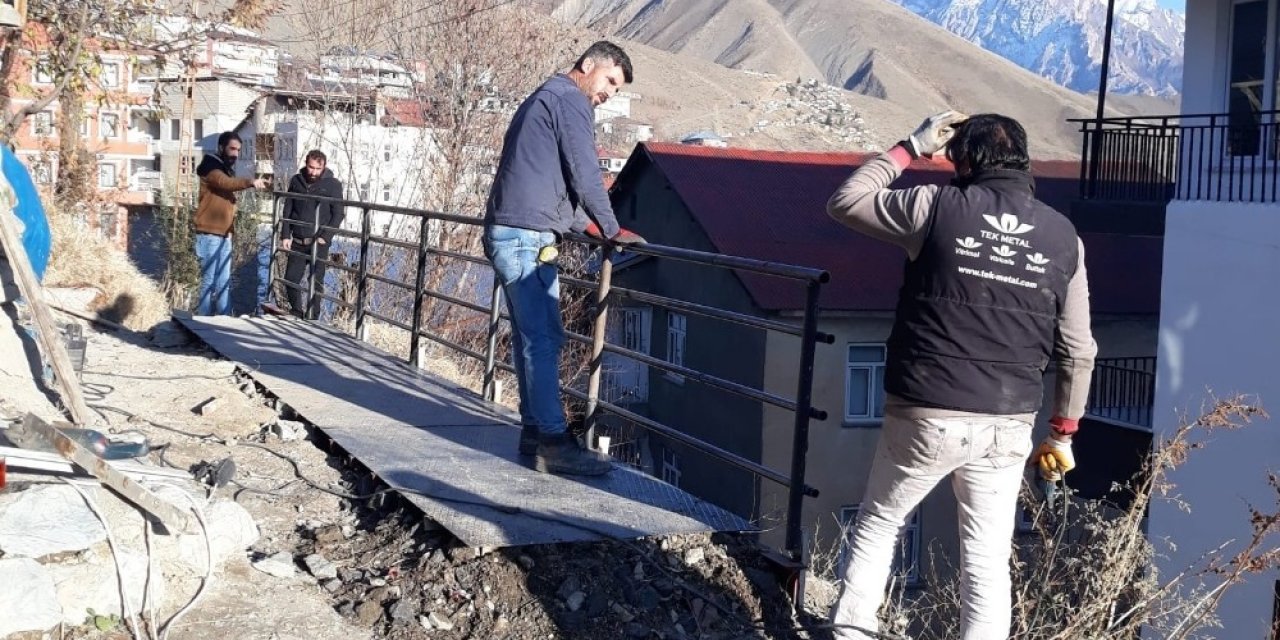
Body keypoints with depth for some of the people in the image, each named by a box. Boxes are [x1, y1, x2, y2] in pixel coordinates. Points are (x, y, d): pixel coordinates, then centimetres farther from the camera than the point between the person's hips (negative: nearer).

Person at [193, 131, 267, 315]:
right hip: (210, 234, -8)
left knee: (224, 283, 8)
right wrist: (250, 182, -43)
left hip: (224, 235, 8)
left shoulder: (227, 169, 19)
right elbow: (226, 183, -29)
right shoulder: (211, 167, -8)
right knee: (209, 282, -7)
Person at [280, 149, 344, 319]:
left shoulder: (333, 184, -4)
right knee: (291, 278, 5)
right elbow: (288, 210, 10)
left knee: (316, 281, 0)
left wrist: (325, 237, -13)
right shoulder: (297, 181, 6)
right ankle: (296, 311, 24)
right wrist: (285, 235, 3)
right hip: (298, 241, 3)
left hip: (319, 243, -3)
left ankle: (312, 317, 10)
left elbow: (339, 214, -5)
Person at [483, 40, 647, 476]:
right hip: (527, 238, -10)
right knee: (544, 338, -12)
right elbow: (585, 175, -10)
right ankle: (554, 442, -13)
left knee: (530, 337, 11)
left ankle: (534, 430, 15)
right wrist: (612, 230, 0)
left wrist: (587, 227, 27)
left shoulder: (542, 99, 26)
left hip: (506, 233, 11)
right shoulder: (569, 100, -6)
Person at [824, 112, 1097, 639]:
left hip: (924, 417, -2)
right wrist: (1062, 433, 16)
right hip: (1006, 427, 2)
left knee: (876, 525, 20)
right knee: (987, 560, 10)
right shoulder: (1063, 235, 4)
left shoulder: (937, 207, -7)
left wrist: (910, 148, 13)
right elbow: (1077, 350, 6)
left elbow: (844, 202, 7)